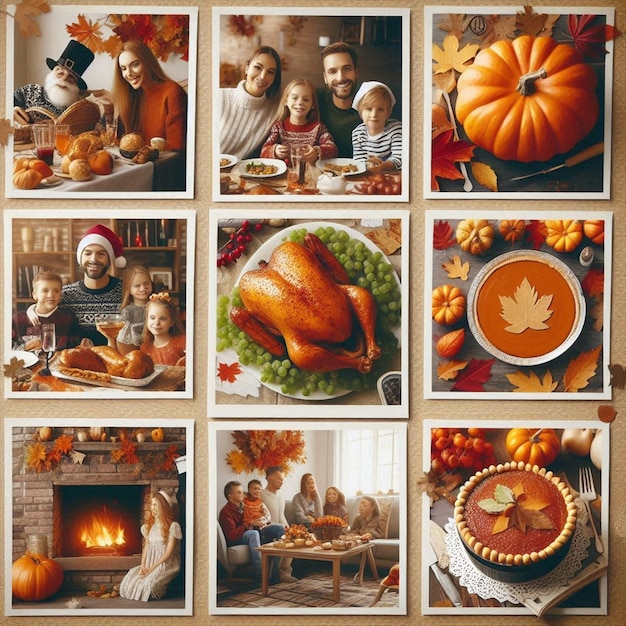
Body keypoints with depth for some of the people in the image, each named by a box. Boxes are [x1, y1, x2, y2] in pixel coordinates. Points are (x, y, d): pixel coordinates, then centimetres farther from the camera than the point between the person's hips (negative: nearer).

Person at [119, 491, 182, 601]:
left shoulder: (172, 526, -7)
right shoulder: (149, 525, 14)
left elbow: (168, 552, -11)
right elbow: (146, 547, 13)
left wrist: (153, 568, -16)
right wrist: (143, 565, -5)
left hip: (165, 564, -5)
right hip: (149, 564, 5)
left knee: (148, 583, -31)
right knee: (128, 582, -22)